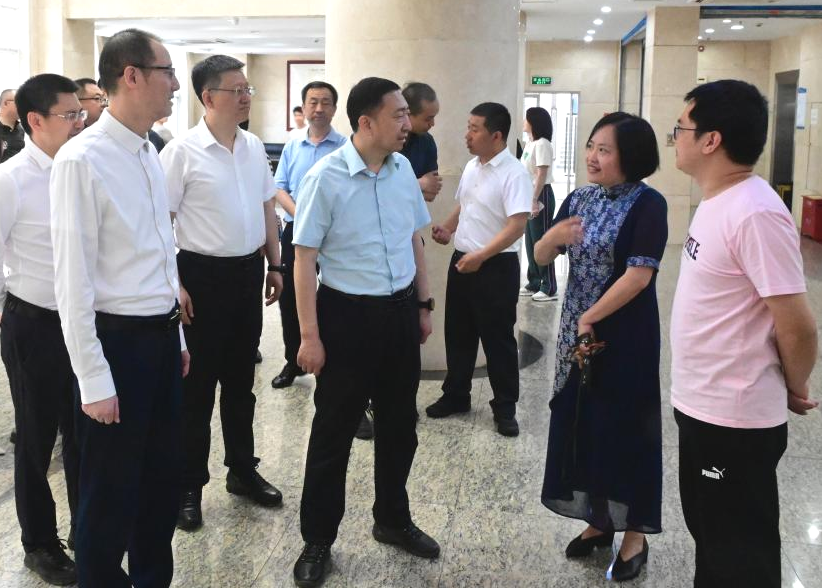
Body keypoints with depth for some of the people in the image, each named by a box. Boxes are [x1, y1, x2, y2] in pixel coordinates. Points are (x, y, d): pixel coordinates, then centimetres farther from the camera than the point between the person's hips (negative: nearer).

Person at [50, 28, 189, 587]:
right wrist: (94, 381, -16)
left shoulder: (149, 153, 8)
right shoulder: (82, 160, -18)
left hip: (161, 336, 8)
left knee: (164, 476, 20)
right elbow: (73, 279, -18)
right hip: (118, 340, -8)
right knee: (111, 491, 9)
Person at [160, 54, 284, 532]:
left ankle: (243, 470, 34)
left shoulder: (255, 147, 5)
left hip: (248, 272, 6)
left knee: (241, 379, 18)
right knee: (197, 384, 5)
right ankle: (189, 486, 20)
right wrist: (174, 285, -15)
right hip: (203, 274, -5)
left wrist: (274, 265, 12)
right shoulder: (183, 151, -13)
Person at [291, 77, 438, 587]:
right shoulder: (326, 177, -15)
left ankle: (393, 520, 39)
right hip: (348, 315, -5)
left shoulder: (404, 169, 2)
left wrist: (424, 304, 14)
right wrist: (310, 335, -15)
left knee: (400, 424, 18)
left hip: (400, 312, 6)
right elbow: (305, 258, -14)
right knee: (334, 431, 6)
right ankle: (318, 539, 24)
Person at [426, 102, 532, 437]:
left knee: (498, 339, 3)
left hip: (496, 267, -8)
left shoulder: (513, 174, -17)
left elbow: (517, 226, -24)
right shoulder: (471, 167, 9)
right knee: (458, 333, 16)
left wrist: (480, 256, -25)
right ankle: (455, 396, 30)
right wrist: (448, 229, 6)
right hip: (461, 261, 8)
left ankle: (505, 408, 16)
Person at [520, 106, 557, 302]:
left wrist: (535, 200, -23)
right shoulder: (529, 143, 14)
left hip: (541, 196, -9)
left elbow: (542, 175, -19)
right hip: (529, 195, 9)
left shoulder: (542, 144, -14)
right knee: (530, 241, 12)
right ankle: (534, 283, 21)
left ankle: (549, 288, 0)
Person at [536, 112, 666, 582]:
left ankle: (635, 535, 21)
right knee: (580, 425, 12)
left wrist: (590, 318, -12)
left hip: (624, 337, -6)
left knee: (624, 430, 4)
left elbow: (639, 276, -19)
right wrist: (552, 236, -16)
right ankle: (599, 520, 30)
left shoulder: (647, 204, -13)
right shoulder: (579, 199, 6)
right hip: (578, 334, 6)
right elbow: (541, 258, 7)